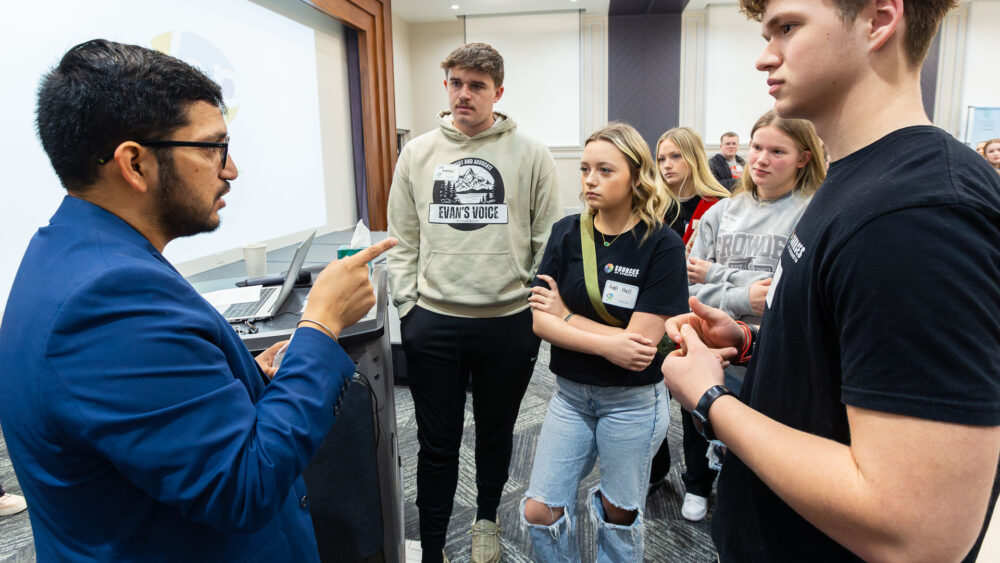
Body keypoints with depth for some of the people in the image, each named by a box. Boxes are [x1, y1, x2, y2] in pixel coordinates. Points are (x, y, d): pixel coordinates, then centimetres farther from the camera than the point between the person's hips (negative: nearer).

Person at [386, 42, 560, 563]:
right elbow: (402, 241, 7)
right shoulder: (417, 154, 5)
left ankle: (487, 518, 45)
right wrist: (409, 306, 0)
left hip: (509, 322, 0)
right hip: (433, 323, 1)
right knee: (437, 443, 11)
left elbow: (548, 241, 0)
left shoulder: (530, 154, -1)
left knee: (495, 434, 19)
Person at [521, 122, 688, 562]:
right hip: (571, 393, 3)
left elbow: (640, 340, -20)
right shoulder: (567, 233, -3)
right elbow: (540, 322, -9)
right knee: (538, 512, 6)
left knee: (619, 515, 16)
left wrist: (566, 315, -14)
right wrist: (606, 344, -21)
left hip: (632, 401, -3)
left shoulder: (662, 245, -14)